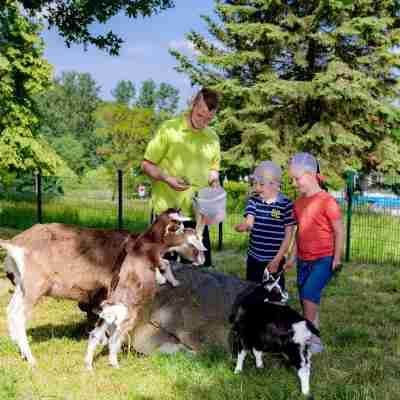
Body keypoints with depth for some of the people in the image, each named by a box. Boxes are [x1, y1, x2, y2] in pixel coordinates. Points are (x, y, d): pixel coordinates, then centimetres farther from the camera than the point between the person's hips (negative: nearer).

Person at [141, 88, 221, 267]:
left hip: (197, 214, 4)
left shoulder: (212, 137, 9)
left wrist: (214, 181, 1)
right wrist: (167, 179, -21)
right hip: (167, 212, -4)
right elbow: (147, 165, -4)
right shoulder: (169, 129, -6)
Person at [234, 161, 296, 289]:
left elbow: (288, 234, -7)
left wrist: (277, 260, -9)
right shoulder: (253, 201, 3)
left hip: (274, 261, -4)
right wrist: (243, 226, -36)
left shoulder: (286, 204, -10)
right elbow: (249, 223, -10)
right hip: (253, 259, 4)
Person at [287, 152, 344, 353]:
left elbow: (339, 231, -11)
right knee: (307, 300, 9)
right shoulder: (299, 202, 8)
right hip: (304, 260, 7)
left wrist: (336, 259, -13)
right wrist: (293, 257, 16)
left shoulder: (327, 201, -14)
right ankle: (314, 341, 20)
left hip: (323, 259, -7)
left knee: (309, 294, -21)